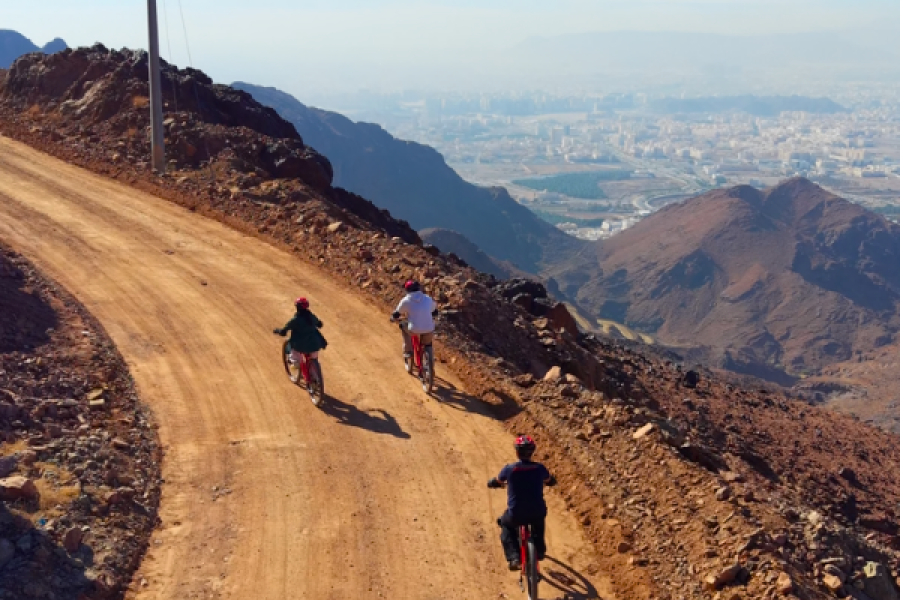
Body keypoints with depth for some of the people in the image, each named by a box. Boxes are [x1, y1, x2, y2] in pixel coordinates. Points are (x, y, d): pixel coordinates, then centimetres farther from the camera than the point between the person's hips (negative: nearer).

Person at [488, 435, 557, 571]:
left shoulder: (510, 469, -11)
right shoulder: (539, 468, -6)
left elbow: (493, 483, 8)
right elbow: (552, 481, 16)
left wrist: (500, 484, 32)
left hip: (516, 515, -2)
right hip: (537, 514, 2)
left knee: (506, 525, 31)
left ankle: (514, 558, 13)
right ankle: (540, 551, 41)